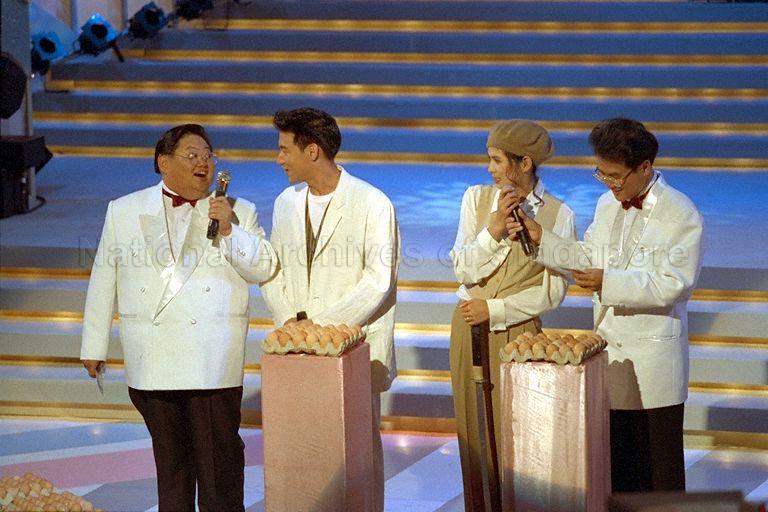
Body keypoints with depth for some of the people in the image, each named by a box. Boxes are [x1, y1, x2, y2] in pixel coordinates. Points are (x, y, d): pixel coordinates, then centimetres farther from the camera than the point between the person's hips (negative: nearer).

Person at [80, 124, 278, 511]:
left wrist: (229, 231, -12)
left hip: (213, 359, -1)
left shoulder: (239, 213, 7)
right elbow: (103, 281, 11)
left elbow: (264, 269, 2)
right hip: (151, 359, 1)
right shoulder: (123, 211, 9)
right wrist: (94, 347, 9)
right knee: (169, 451, 7)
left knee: (219, 448, -3)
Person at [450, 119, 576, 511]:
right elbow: (464, 271, -3)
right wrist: (493, 231, -17)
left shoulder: (557, 215, -5)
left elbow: (553, 291, -5)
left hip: (518, 332, -3)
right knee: (473, 430, 7)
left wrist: (494, 310, -9)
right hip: (469, 328, 3)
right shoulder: (477, 199, 2)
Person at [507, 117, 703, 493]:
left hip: (654, 361, -6)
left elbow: (673, 283, -18)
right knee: (617, 458, 11)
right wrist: (541, 238, 2)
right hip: (609, 349, 6)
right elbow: (589, 258, 15)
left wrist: (608, 282, -23)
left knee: (660, 465, 1)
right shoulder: (607, 204, 10)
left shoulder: (681, 215, -12)